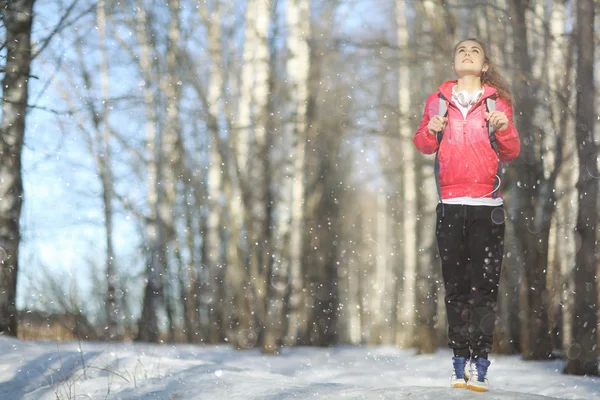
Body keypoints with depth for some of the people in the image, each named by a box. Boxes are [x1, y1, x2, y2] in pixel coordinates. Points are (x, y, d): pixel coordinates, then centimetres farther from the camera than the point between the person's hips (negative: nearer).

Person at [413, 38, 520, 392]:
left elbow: (512, 153, 8)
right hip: (451, 205, 2)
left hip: (487, 206, -1)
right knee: (455, 286, 0)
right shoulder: (438, 100, 14)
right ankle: (461, 362, 2)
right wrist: (431, 131, -8)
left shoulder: (496, 101, 9)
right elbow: (422, 144, 14)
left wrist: (504, 128, -12)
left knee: (484, 286, -8)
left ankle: (479, 363, -8)